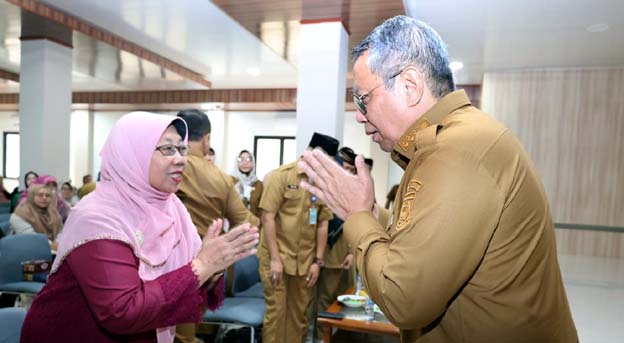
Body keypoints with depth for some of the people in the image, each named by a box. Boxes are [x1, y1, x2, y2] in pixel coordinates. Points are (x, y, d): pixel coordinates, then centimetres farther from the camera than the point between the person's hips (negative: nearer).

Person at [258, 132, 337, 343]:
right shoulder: (281, 175, -8)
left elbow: (323, 224, 6)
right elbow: (267, 217, -11)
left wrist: (318, 261, 2)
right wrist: (275, 258, -14)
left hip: (305, 261, 4)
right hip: (278, 257, -3)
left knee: (299, 313, 13)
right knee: (276, 311, 4)